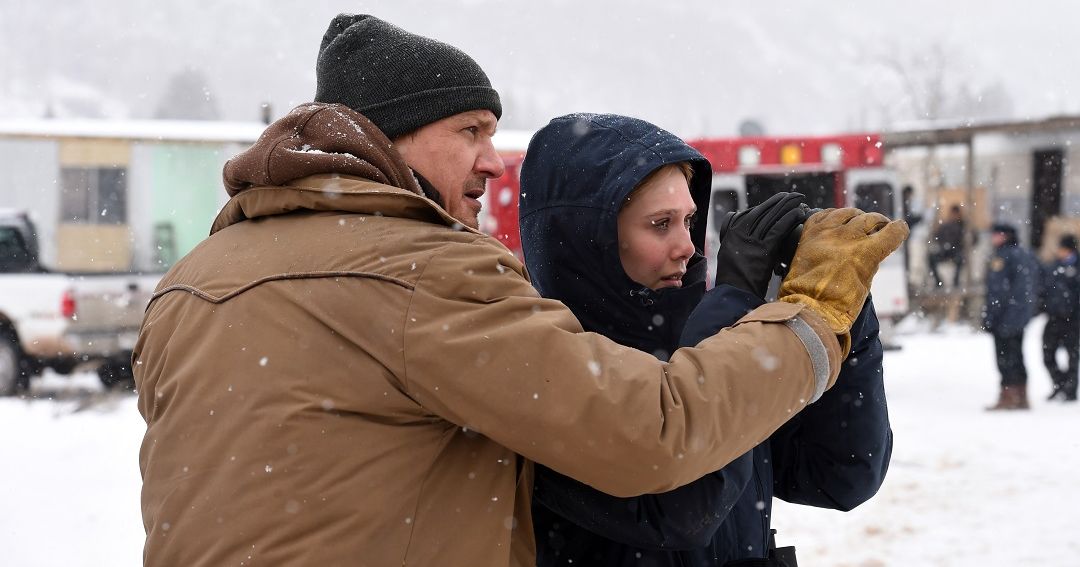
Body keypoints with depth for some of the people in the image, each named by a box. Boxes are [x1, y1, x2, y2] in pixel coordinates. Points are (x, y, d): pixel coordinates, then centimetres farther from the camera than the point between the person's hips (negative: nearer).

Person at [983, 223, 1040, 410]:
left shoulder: (1002, 257, -15)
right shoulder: (1026, 255, 13)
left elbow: (997, 290, -19)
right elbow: (1033, 287, 17)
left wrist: (989, 317, -17)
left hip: (1005, 316, -9)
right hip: (1022, 315, 9)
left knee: (1005, 357, -5)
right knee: (1016, 355, 15)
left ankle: (1007, 396, -6)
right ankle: (1022, 397, 17)